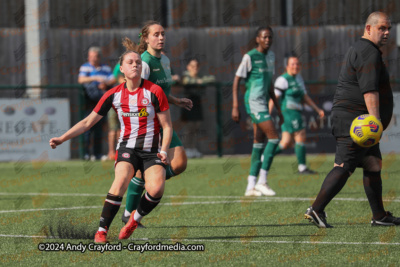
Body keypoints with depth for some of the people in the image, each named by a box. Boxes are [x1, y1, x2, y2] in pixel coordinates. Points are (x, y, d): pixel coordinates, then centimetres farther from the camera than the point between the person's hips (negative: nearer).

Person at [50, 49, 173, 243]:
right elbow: (88, 122, 7)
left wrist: (164, 151, -14)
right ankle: (102, 230, -21)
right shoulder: (114, 94, 0)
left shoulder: (154, 91, -5)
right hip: (127, 148, 0)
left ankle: (135, 219, 5)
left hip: (152, 151, 0)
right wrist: (62, 139, 0)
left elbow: (167, 126, 0)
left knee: (156, 189, -24)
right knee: (121, 181, -28)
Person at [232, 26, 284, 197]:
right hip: (253, 102, -8)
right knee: (273, 137, -15)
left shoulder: (270, 56, 15)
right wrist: (235, 107, -13)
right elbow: (236, 81, -7)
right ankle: (262, 181, -13)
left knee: (259, 143, 4)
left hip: (263, 103, 8)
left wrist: (278, 108, 23)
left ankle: (251, 186, 5)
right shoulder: (249, 57, -8)